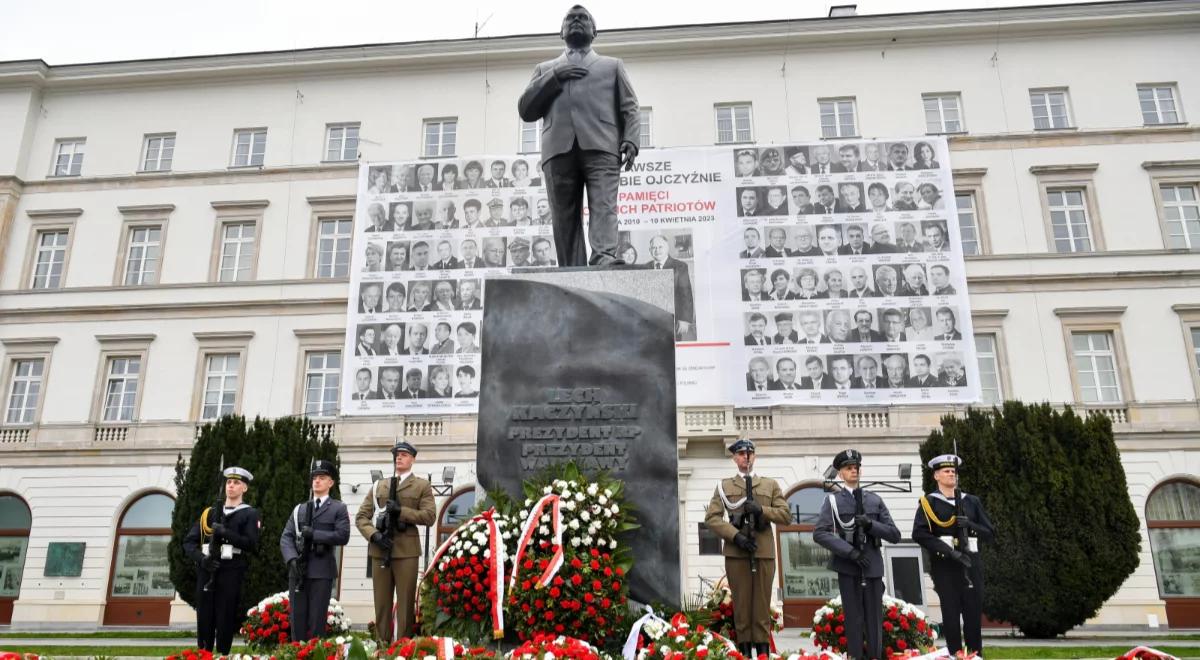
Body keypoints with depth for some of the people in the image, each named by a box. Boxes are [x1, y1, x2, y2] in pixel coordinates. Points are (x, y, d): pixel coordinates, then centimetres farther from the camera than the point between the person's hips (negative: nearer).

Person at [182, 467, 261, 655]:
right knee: (204, 623, 4)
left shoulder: (250, 514, 6)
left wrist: (225, 533, -15)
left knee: (225, 624, -3)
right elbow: (189, 542, 11)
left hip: (231, 574, -3)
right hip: (206, 572, 3)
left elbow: (251, 544, -6)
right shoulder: (210, 513, 17)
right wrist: (201, 558, -7)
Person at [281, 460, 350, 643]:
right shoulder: (299, 509, 18)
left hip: (322, 571, -3)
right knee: (297, 619, 4)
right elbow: (286, 537, 8)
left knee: (317, 620, -3)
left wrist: (313, 534, -10)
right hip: (298, 570, 3)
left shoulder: (338, 508, 7)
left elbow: (343, 536, -7)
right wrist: (292, 559, -10)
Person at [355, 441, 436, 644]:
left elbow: (429, 516, -4)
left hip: (406, 551, -3)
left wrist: (400, 510, -13)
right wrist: (374, 535, -8)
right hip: (380, 550, 3)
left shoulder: (422, 486, 9)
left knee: (405, 603, -2)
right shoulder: (378, 486, 18)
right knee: (381, 603, 6)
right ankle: (382, 645, 15)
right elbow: (361, 517, 11)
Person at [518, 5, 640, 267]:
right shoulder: (545, 69, 31)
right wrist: (554, 77, 6)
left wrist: (631, 139, -4)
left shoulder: (612, 65, 28)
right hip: (559, 148, 2)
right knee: (565, 217, -8)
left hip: (600, 146, -1)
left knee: (604, 205, -22)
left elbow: (629, 108, 16)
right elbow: (526, 110, 18)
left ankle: (604, 258, -38)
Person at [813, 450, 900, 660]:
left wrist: (871, 524, -10)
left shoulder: (875, 500, 11)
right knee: (854, 620, 2)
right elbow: (819, 533, -8)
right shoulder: (833, 500, 2)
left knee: (874, 621, 5)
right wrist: (849, 551, -17)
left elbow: (895, 535, 8)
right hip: (848, 567, -2)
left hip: (873, 567, 2)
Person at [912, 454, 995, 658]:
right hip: (944, 565, -3)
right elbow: (919, 534, -10)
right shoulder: (928, 502, 2)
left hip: (971, 563, 3)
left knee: (974, 612, 1)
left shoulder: (972, 501, 14)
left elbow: (990, 534, 11)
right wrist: (949, 550, -17)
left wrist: (970, 525, -9)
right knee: (951, 613, -3)